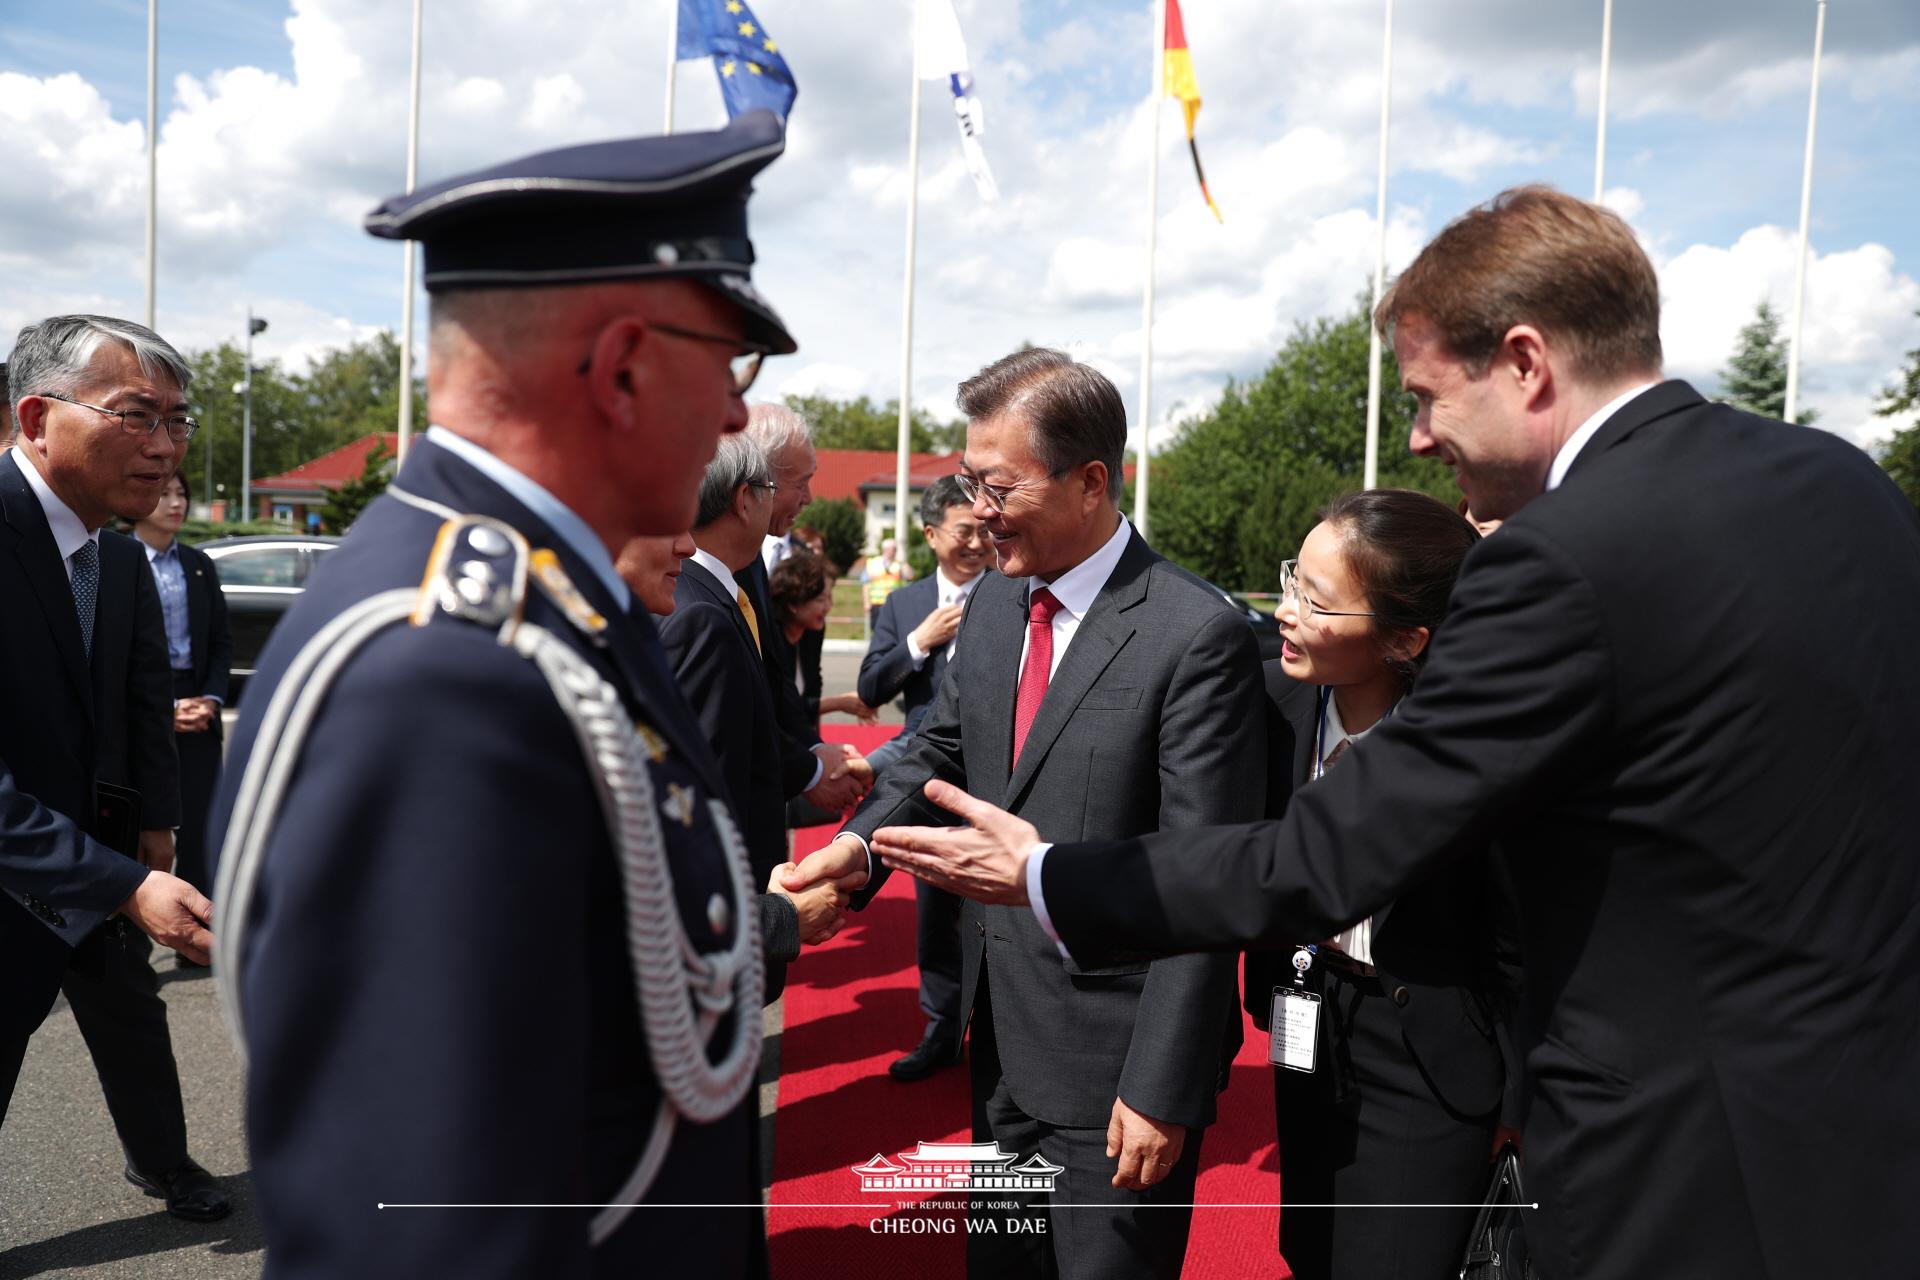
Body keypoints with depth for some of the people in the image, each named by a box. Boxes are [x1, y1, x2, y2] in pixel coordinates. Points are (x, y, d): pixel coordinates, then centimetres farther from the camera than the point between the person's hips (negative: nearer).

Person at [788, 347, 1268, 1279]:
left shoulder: (1196, 637, -19)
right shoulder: (992, 606, 4)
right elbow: (943, 746, 14)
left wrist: (1163, 1088, -18)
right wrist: (862, 837, -7)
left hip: (1114, 1057, -7)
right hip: (1003, 1036, 7)